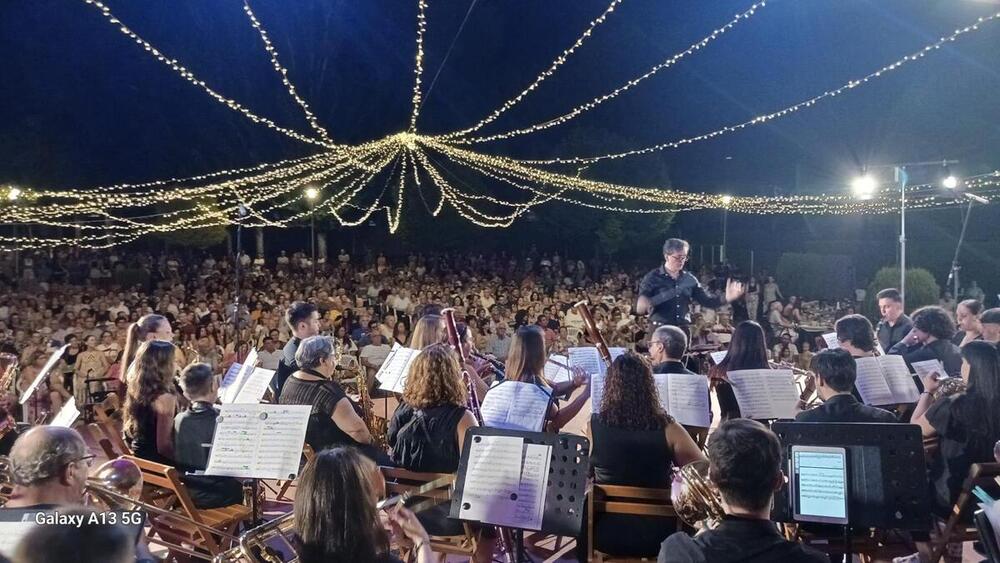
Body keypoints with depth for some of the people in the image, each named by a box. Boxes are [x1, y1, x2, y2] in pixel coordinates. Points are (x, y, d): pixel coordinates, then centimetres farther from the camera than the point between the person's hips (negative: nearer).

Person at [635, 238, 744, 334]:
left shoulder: (689, 279, 8)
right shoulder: (652, 277, -5)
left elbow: (706, 301, 10)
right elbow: (639, 308, -10)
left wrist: (727, 298, -7)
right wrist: (643, 306, -35)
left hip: (683, 331, 4)